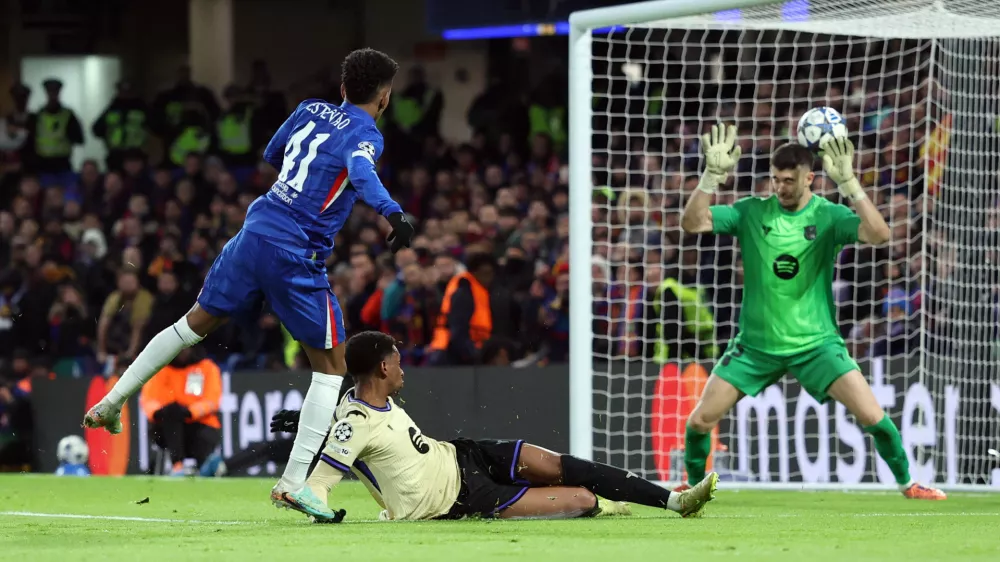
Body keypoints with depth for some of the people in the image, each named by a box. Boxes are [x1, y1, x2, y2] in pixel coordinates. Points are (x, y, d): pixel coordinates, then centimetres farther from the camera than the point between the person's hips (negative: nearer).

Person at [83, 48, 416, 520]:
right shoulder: (363, 135, -5)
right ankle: (293, 482, -4)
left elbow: (272, 155, 32)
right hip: (297, 253, -6)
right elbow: (361, 173, -29)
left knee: (198, 322, 25)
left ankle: (112, 402, 28)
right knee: (331, 366, 5)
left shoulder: (310, 111, 15)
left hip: (255, 231, 6)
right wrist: (392, 213, -44)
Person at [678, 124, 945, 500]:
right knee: (701, 419, -5)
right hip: (755, 343, 2)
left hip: (814, 342, -2)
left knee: (872, 416, -13)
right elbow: (692, 223, -12)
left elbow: (878, 234, -25)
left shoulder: (828, 216, -8)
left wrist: (848, 183, -33)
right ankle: (693, 484, 23)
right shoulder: (751, 212, -3)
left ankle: (906, 483, 9)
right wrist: (713, 175, -24)